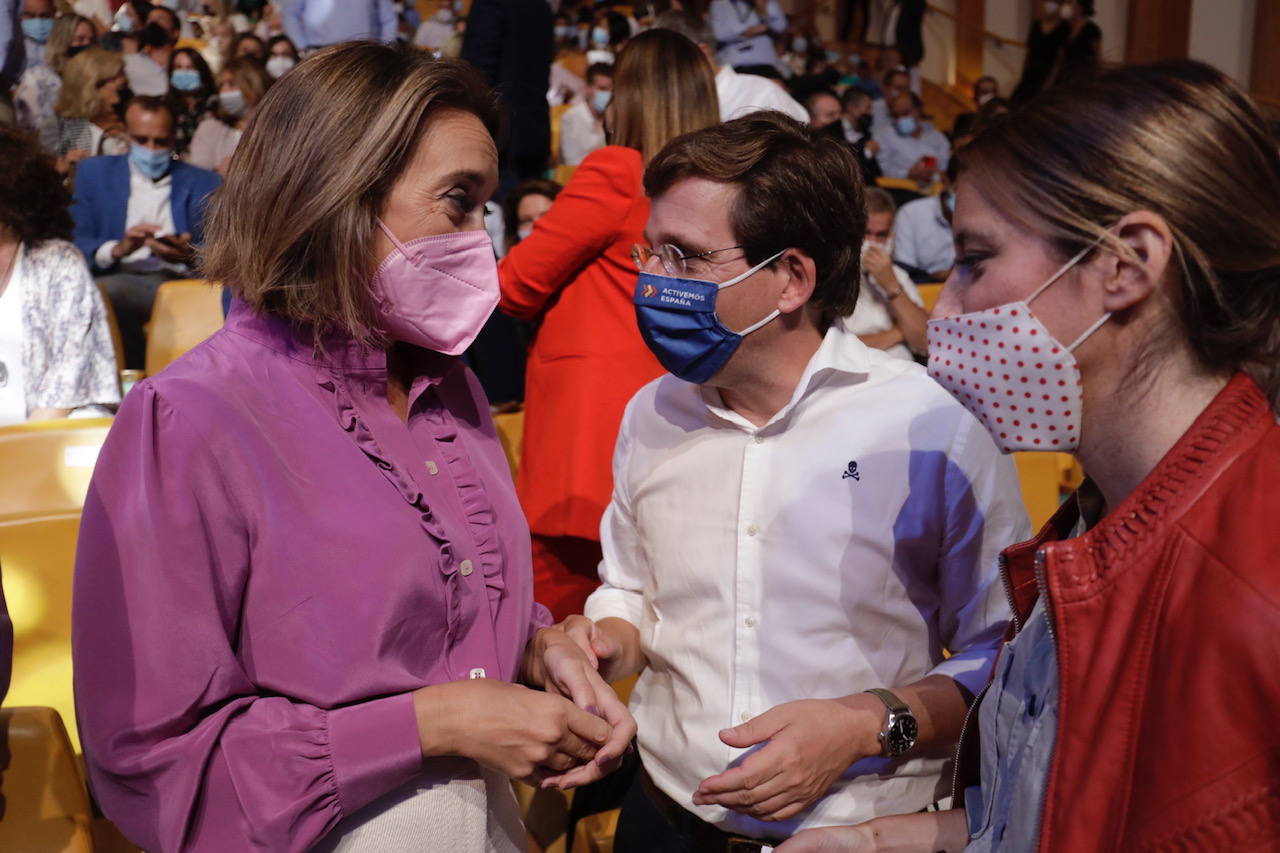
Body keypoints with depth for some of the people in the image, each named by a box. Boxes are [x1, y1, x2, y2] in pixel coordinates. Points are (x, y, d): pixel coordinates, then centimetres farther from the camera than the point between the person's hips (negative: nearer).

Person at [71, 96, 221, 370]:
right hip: (118, 274, 1)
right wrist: (117, 249, -13)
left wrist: (190, 255, -14)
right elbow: (75, 244, 8)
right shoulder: (94, 173, 20)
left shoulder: (204, 183, 19)